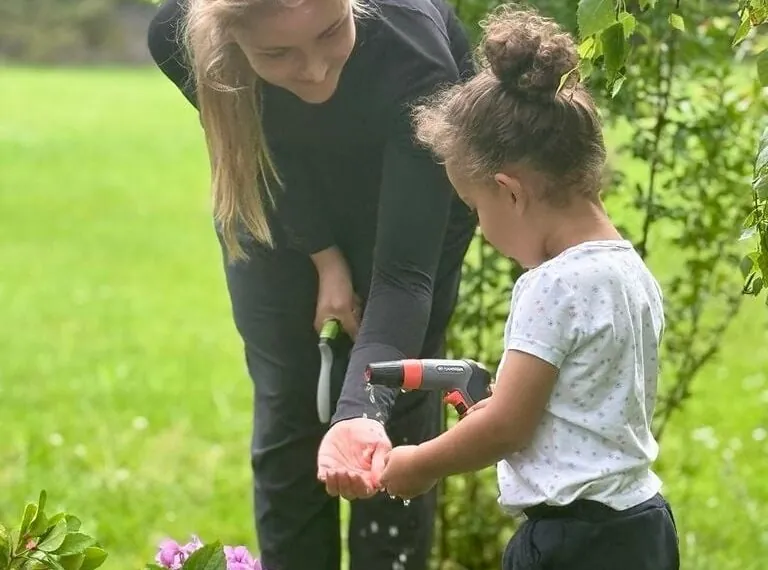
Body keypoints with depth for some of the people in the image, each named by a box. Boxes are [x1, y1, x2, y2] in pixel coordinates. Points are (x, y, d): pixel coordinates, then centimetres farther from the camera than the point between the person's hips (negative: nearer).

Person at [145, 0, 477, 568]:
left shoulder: (412, 50, -43)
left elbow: (402, 274, -41)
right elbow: (251, 153, -13)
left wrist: (361, 411, -53)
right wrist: (325, 257, -14)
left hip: (410, 196, -2)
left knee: (397, 417, -5)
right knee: (288, 413, 1)